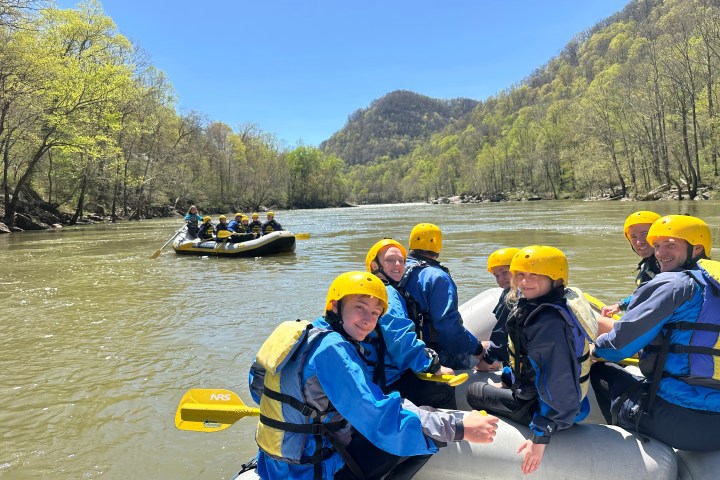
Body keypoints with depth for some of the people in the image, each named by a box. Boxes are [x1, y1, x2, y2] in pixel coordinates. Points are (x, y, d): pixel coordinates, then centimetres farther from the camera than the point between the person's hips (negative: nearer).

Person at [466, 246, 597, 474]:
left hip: (541, 408, -9)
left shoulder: (547, 322, -33)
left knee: (474, 391, 11)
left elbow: (558, 384, -34)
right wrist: (507, 379, 19)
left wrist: (541, 437, -27)